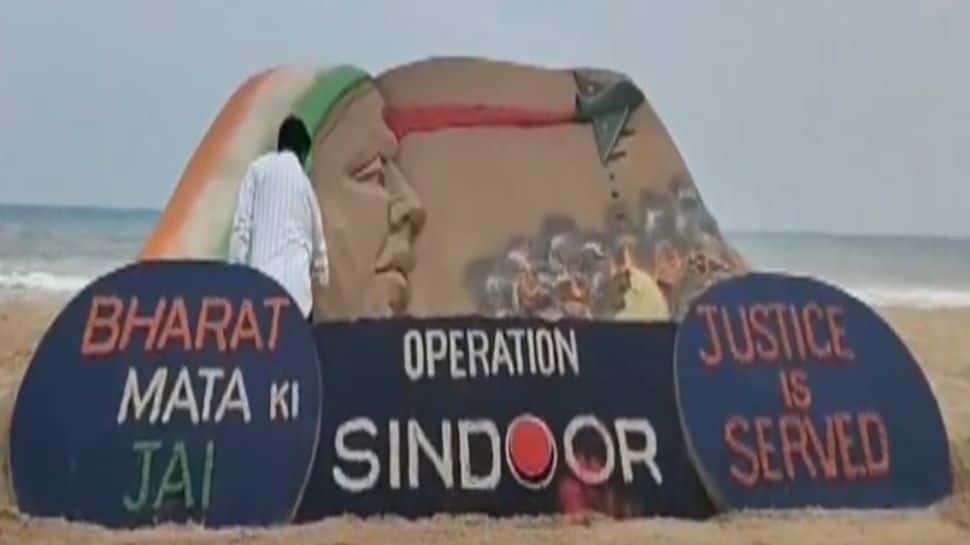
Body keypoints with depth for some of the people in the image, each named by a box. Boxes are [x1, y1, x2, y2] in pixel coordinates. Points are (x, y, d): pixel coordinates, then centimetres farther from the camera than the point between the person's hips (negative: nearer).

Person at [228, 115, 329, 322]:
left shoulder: (258, 168, 9)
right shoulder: (304, 181, 15)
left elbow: (242, 223, 0)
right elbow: (317, 236, 26)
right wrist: (322, 270, 44)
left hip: (261, 277, -1)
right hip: (296, 283, 1)